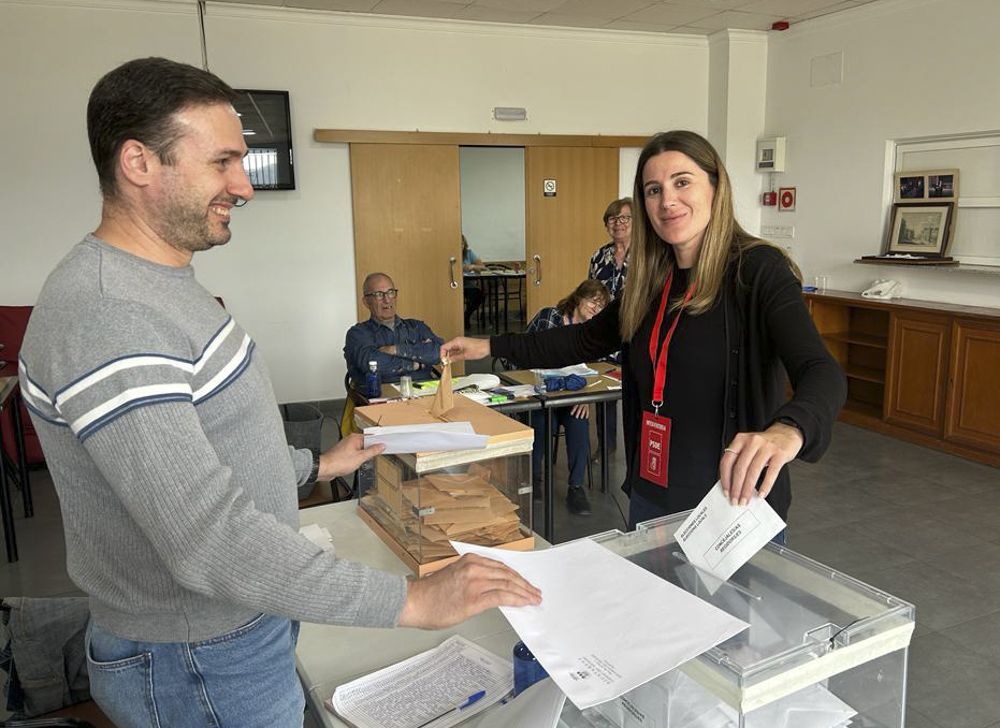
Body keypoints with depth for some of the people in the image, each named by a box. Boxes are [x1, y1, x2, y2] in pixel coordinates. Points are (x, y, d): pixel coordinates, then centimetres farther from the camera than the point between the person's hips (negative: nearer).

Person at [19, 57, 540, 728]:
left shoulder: (161, 284, 5)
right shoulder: (105, 319, -30)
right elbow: (210, 538, -35)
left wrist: (314, 465, 17)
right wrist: (412, 601, -32)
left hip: (239, 622, 9)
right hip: (199, 667, -9)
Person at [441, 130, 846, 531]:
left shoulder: (757, 270, -15)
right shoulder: (652, 281, 4)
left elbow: (822, 373, -28)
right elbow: (587, 340, 18)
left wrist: (786, 432, -51)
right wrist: (492, 347, 14)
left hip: (734, 506, -6)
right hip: (650, 499, 6)